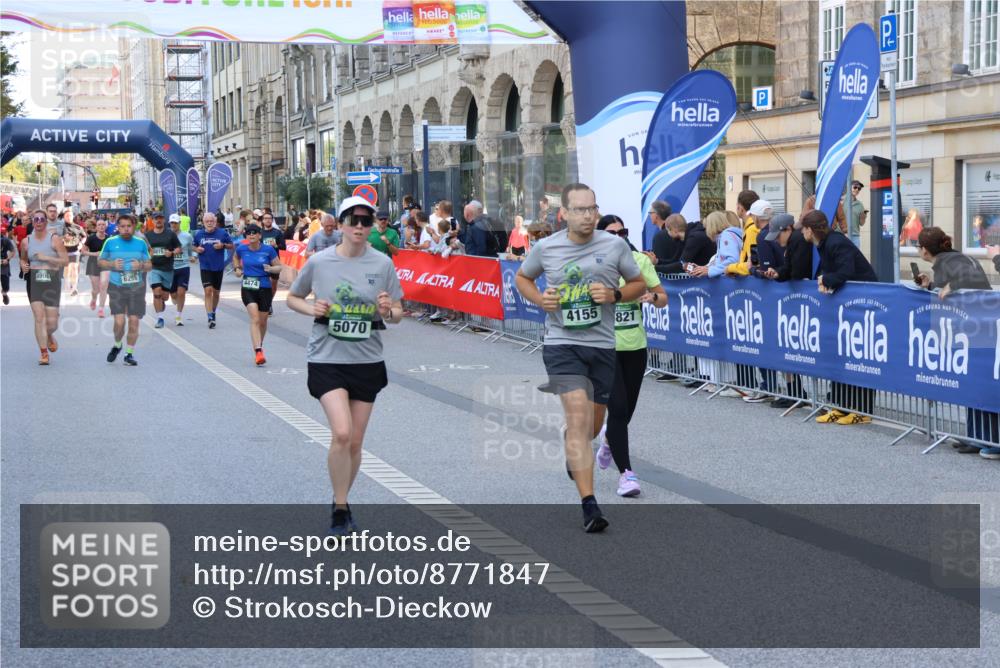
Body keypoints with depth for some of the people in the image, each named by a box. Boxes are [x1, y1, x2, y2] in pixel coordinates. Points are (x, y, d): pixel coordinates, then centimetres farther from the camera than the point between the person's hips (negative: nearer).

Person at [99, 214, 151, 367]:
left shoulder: (141, 243, 7)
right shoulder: (110, 242, 3)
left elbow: (149, 265, 12)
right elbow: (101, 261, 11)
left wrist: (141, 265, -10)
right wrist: (112, 265, -9)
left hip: (137, 287, 1)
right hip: (117, 286, -1)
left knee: (134, 321, -2)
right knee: (119, 321, -11)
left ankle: (129, 353, 11)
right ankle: (117, 345, 19)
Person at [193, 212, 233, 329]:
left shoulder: (222, 233, -3)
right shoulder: (198, 234, 1)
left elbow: (231, 246, 4)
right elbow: (194, 246, 15)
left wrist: (223, 245, -15)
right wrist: (197, 249, -8)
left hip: (218, 267, 1)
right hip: (205, 267, -1)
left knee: (216, 292, 14)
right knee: (208, 291, -14)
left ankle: (213, 313, 35)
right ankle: (210, 318, -16)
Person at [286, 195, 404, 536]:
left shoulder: (382, 264, -1)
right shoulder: (319, 262, -4)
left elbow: (397, 314, 6)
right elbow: (292, 298, 11)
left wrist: (388, 311, -17)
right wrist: (311, 308, -10)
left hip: (367, 361, 2)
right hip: (327, 358, -2)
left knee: (355, 442, 9)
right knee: (341, 433, -19)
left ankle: (341, 502, 30)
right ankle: (340, 510, -4)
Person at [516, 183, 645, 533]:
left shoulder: (615, 245, -1)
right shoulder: (545, 248, -2)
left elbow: (639, 284, 9)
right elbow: (522, 277, 16)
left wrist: (615, 295, -11)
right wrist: (540, 299, -5)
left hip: (602, 346, 3)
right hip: (562, 343, -3)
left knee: (592, 426, 15)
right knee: (579, 416, -18)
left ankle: (570, 444, 54)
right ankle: (589, 505, -19)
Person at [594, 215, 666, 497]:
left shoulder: (640, 261, 0)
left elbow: (663, 299, 3)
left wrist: (653, 296, -19)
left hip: (635, 346, 3)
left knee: (627, 410, 13)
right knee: (618, 408, -13)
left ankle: (609, 437, 48)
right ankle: (625, 472, -6)